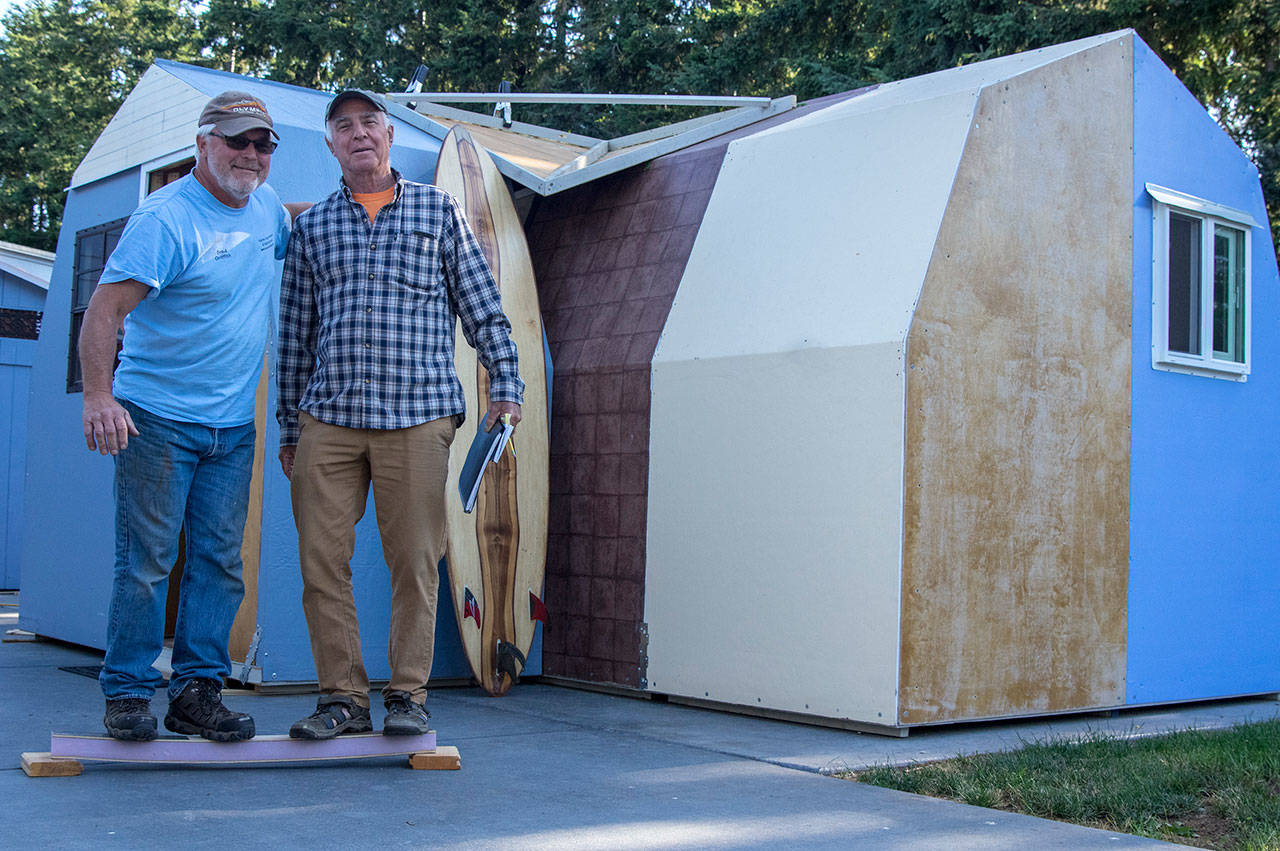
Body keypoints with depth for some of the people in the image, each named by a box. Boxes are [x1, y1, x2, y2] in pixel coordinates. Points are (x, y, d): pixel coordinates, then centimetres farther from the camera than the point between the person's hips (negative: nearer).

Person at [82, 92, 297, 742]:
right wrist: (98, 395, -30)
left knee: (220, 561, 6)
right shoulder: (165, 218, -13)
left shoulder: (267, 207, 9)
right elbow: (104, 310, -20)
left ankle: (196, 693, 14)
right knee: (146, 560, -3)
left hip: (233, 427, 7)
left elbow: (291, 248, 35)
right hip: (157, 420, -6)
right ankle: (127, 695, 9)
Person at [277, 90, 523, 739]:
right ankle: (343, 697, 10)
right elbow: (295, 333, 17)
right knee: (321, 562, -1)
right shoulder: (311, 227, 15)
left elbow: (481, 306, 12)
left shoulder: (439, 211, 11)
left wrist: (505, 385, 4)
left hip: (416, 417, -2)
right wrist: (288, 425, 15)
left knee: (414, 563, -1)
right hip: (328, 419, 2)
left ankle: (407, 696, 11)